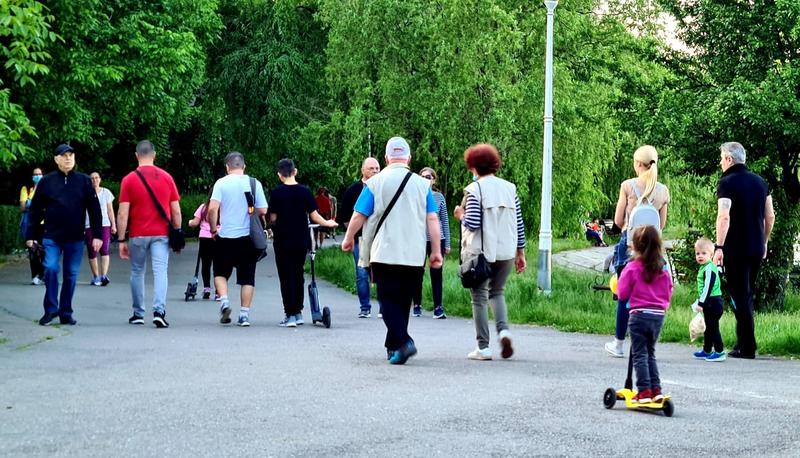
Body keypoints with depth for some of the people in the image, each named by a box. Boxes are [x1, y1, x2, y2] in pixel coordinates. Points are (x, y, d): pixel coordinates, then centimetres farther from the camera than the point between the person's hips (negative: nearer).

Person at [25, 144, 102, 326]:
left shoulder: (84, 181, 3)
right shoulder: (47, 181, 2)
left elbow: (94, 210, 3)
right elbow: (35, 210, 6)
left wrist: (97, 235, -3)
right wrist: (30, 235, 2)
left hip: (75, 238, 1)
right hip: (52, 237, -1)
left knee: (71, 275, 5)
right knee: (50, 269, -13)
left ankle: (66, 313, 15)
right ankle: (50, 309, -1)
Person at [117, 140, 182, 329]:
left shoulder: (129, 180, -4)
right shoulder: (166, 178, 2)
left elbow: (123, 214, -7)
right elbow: (176, 211, 4)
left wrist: (121, 240, -3)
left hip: (137, 235, 0)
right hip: (161, 235, 1)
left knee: (137, 273, 13)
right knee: (160, 272, -4)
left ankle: (138, 314, 19)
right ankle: (159, 311, -20)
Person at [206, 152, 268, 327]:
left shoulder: (221, 183, -5)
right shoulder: (254, 183, 0)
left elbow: (213, 208, -14)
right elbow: (262, 211, 0)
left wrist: (213, 228, -1)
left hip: (225, 237, -1)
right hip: (248, 236, 1)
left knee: (220, 272, 16)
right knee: (247, 277, 7)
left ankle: (224, 300, -5)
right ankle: (244, 314, 5)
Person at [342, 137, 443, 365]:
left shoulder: (375, 183, -2)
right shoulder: (422, 184, 5)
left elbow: (358, 216, -1)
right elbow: (432, 219, 1)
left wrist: (348, 239, 16)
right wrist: (436, 251, 4)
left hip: (384, 252, -3)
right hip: (414, 255, 3)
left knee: (388, 300, -1)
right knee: (403, 301, 14)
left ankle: (402, 341, -20)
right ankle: (392, 346, 20)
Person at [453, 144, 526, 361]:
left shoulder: (474, 189, -8)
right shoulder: (510, 188, 7)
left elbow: (473, 223, -15)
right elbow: (519, 223, 7)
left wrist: (461, 215, 6)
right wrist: (520, 253, 14)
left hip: (481, 252, -4)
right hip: (506, 251, 4)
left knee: (480, 297, 5)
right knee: (497, 292, 20)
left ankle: (483, 347, 3)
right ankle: (503, 329, -6)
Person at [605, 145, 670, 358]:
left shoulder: (628, 185, -5)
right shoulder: (663, 191, 4)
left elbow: (618, 220, -1)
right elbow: (662, 224, 12)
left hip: (630, 240, -2)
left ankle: (619, 343, 11)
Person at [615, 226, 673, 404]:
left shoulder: (632, 268, -11)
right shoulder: (663, 269, 3)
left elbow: (623, 293, -7)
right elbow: (668, 293, 11)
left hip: (639, 315, -5)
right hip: (659, 315, 5)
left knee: (640, 355, 2)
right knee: (650, 353, 18)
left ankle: (644, 391, -2)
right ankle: (656, 389, 13)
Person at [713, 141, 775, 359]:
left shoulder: (727, 182, -10)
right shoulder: (760, 182, 11)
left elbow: (724, 217, -19)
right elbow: (770, 216, 13)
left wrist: (719, 247, -18)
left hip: (735, 249, -6)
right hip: (756, 248, 6)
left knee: (739, 296, -2)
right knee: (747, 294, 16)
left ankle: (747, 347, -2)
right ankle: (743, 342, 20)